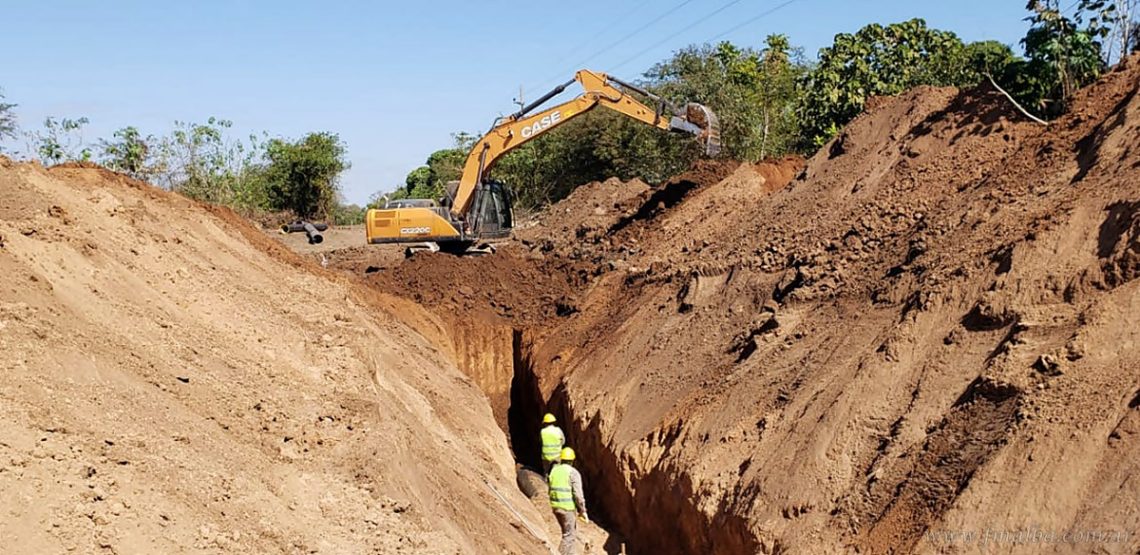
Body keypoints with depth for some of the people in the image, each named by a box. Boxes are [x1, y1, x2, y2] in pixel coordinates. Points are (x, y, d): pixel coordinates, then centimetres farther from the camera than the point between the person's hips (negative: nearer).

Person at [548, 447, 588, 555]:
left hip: (555, 506, 7)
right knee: (568, 536, 3)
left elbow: (551, 490, 12)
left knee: (572, 531, 22)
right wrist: (583, 511, -9)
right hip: (568, 508, -7)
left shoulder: (553, 471, 6)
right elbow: (578, 494, -17)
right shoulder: (573, 473, -12)